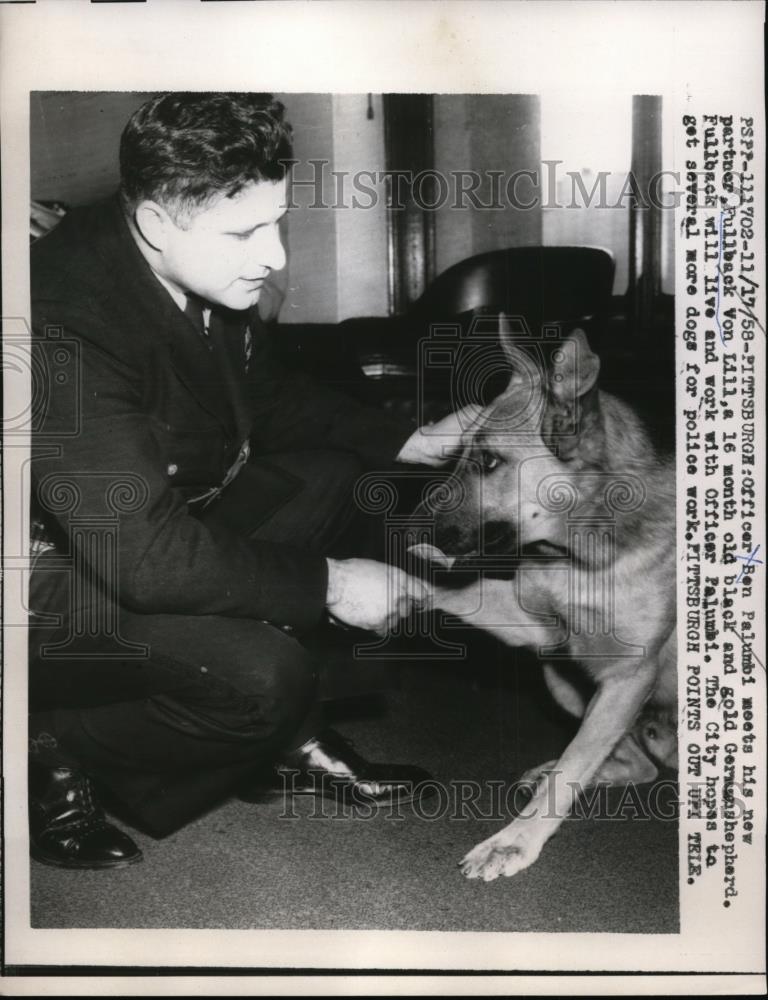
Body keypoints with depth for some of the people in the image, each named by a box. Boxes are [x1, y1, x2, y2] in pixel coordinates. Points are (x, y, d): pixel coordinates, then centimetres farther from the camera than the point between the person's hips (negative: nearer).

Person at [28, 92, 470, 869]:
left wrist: (405, 441, -1)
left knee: (330, 473, 1)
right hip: (59, 571, -9)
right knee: (260, 677, -26)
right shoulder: (68, 322, -32)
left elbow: (265, 398, 11)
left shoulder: (207, 275, -8)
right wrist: (325, 584, -26)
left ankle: (286, 735, 7)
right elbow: (140, 555, -34)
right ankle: (50, 750, -1)